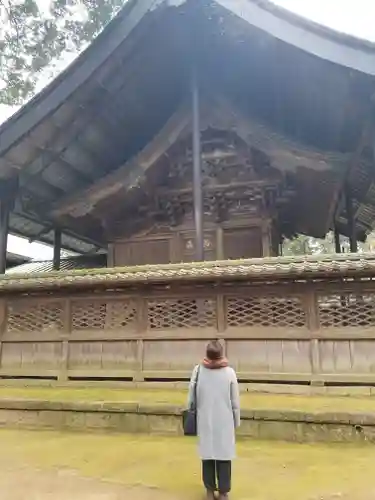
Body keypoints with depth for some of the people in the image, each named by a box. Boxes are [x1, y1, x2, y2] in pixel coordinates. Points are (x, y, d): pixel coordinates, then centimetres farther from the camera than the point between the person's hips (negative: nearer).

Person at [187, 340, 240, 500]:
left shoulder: (198, 370, -8)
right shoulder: (229, 372, -10)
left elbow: (191, 398, -3)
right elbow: (235, 402, -4)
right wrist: (236, 421, 9)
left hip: (205, 421, 1)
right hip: (224, 422, -1)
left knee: (207, 456, 13)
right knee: (224, 456, 10)